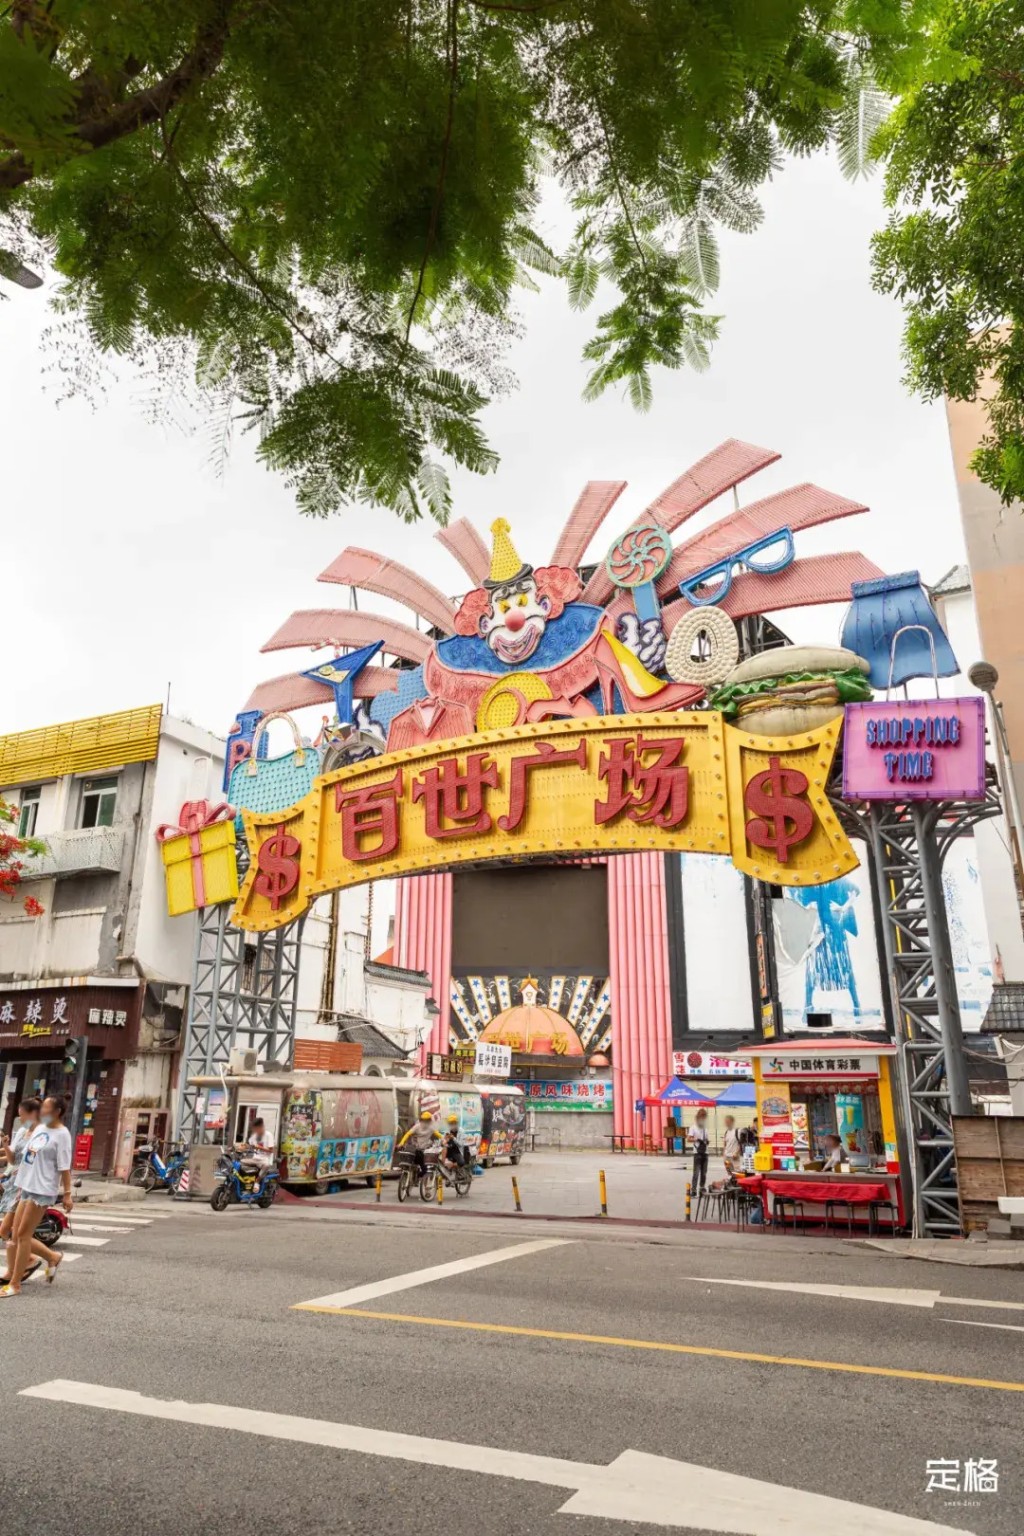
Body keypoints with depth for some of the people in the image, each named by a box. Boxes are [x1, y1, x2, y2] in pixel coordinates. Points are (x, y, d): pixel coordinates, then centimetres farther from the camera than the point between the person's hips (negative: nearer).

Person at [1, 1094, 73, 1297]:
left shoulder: (62, 1134, -12)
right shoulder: (39, 1128, 12)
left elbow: (64, 1167, -13)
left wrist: (67, 1193, -13)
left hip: (42, 1190, -8)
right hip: (27, 1187, 9)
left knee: (23, 1235, -5)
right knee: (17, 1235, 9)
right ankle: (52, 1257, 28)